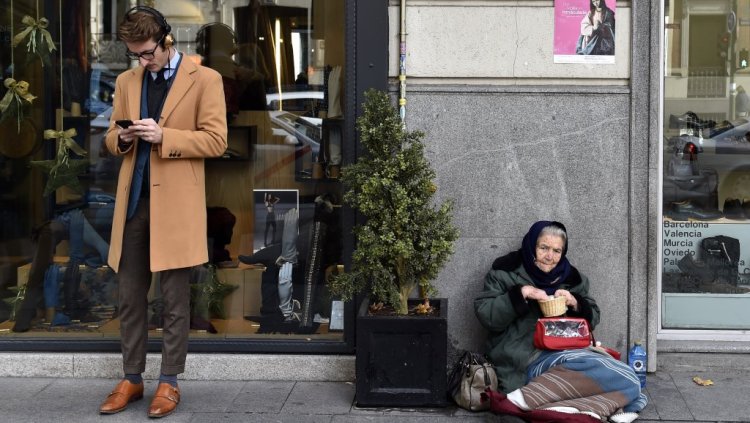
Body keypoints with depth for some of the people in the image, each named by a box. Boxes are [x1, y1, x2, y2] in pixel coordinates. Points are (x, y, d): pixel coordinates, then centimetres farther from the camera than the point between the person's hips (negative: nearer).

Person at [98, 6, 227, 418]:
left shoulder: (204, 79, -2)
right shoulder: (126, 81, 13)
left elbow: (216, 140, -8)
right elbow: (112, 137, 19)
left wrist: (163, 136, -18)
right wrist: (121, 138, -5)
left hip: (175, 203, -5)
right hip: (132, 200, 5)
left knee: (175, 298, 2)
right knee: (128, 295, 9)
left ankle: (169, 382, 13)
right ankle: (131, 379, 20)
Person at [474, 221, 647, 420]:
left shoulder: (570, 277, 15)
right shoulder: (506, 272, 3)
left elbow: (592, 318, 17)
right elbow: (485, 315, -5)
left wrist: (575, 304, -5)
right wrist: (521, 294, -16)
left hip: (565, 352, 7)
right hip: (526, 359, -7)